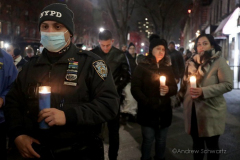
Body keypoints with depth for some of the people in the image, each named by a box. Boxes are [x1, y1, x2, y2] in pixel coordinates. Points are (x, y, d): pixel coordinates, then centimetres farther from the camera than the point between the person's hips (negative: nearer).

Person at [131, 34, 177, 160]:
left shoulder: (167, 67, 11)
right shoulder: (142, 67, -3)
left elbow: (175, 87, 11)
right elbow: (135, 88, -9)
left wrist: (168, 89, -12)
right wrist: (146, 102, -18)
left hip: (164, 111, 4)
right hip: (148, 111, -4)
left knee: (161, 140, 12)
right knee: (148, 139, 3)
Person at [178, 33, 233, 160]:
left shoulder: (219, 61, -7)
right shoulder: (192, 62, 9)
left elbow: (228, 84, -16)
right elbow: (185, 83, 19)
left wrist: (203, 91, -23)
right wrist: (180, 96, 12)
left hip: (211, 110, -4)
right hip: (193, 110, 5)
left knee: (211, 145, 9)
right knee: (197, 143, 17)